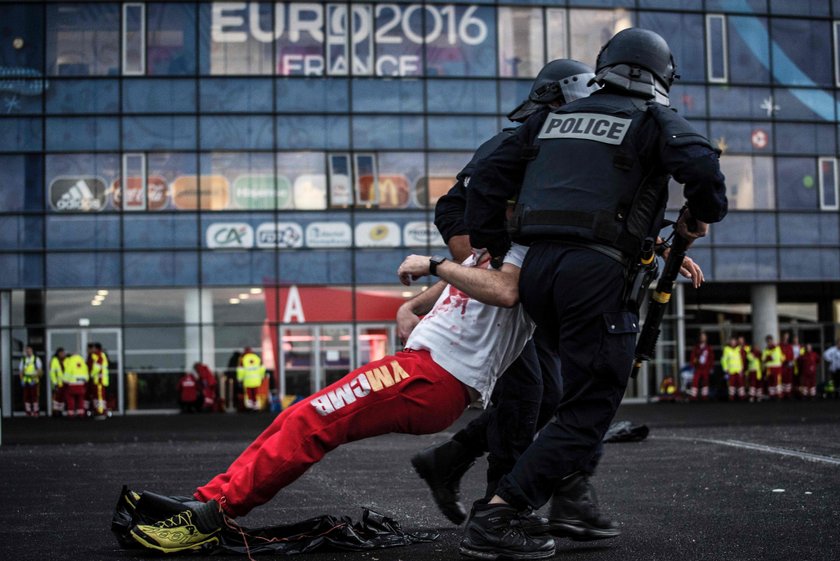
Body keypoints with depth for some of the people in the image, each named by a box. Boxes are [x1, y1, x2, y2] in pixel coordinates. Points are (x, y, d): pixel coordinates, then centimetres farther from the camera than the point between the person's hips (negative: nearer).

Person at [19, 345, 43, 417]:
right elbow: (21, 371, 11)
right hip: (25, 382, 3)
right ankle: (28, 412, 7)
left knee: (35, 397, -5)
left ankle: (36, 411, 0)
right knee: (26, 397, 2)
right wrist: (22, 380, -1)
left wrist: (34, 378, -13)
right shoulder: (23, 360, 10)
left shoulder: (36, 359, 1)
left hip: (34, 381, -3)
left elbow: (40, 371, -2)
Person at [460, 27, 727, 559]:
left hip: (537, 270, 6)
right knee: (588, 412, -3)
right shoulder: (654, 121, 7)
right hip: (597, 271, -6)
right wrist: (701, 215, 7)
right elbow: (702, 165, -12)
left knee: (588, 386, 26)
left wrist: (491, 251, 21)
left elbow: (487, 180, 17)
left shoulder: (552, 117, 21)